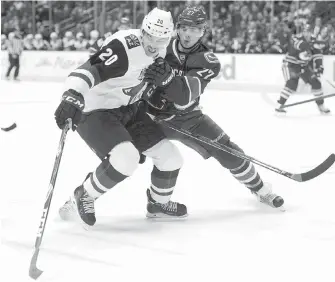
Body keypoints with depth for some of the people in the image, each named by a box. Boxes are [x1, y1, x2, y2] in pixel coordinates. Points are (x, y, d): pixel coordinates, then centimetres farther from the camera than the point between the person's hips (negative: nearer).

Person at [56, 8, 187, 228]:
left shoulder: (158, 52, 1)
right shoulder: (124, 46, -27)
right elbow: (89, 70, -41)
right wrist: (73, 96, -57)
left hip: (128, 110, 9)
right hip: (95, 112, -9)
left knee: (170, 157, 5)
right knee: (125, 159, -31)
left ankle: (160, 203, 33)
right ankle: (84, 195, -6)